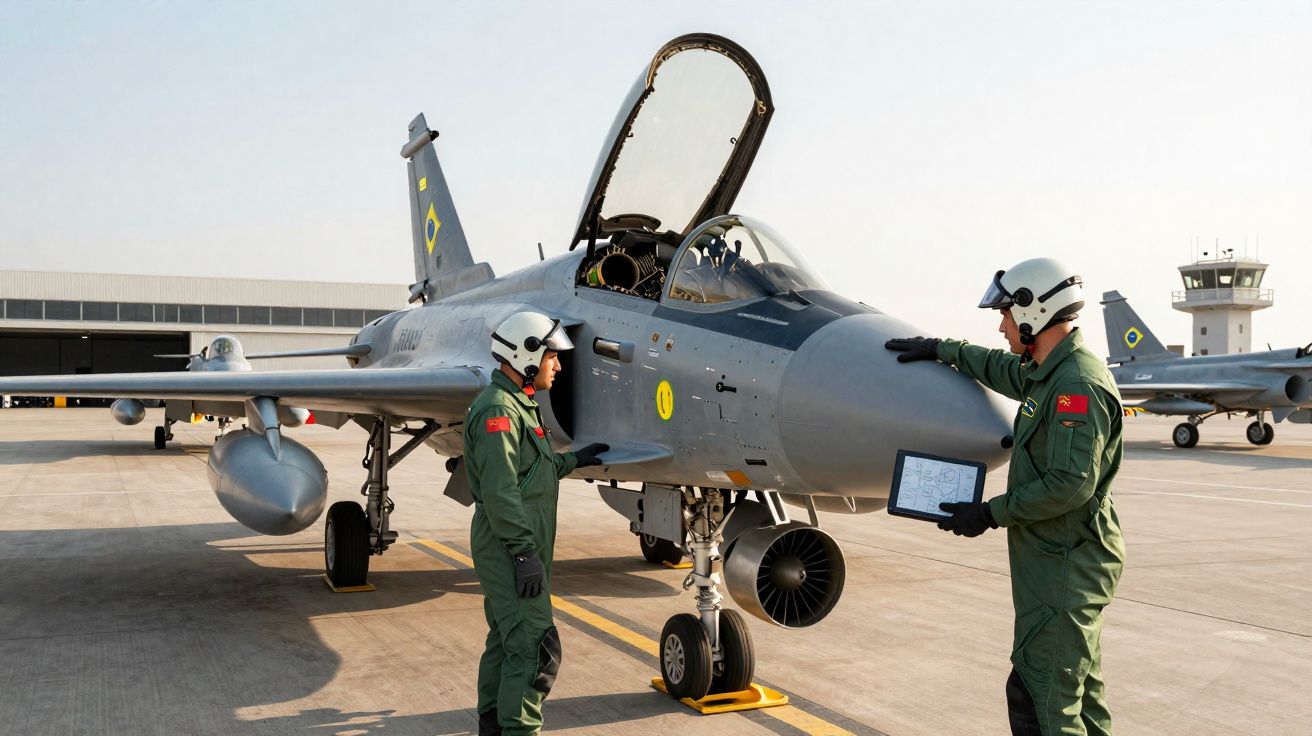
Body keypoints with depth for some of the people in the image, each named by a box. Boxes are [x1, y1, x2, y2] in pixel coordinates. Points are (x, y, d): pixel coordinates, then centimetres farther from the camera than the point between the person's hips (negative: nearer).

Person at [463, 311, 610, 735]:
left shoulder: (520, 405, 17)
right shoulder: (498, 409, -17)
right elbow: (500, 491, -23)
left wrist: (575, 459, 26)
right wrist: (525, 553, -24)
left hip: (515, 547, 11)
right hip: (508, 548, -11)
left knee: (506, 640, 17)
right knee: (534, 647, -10)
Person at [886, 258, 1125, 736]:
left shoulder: (1078, 384, -20)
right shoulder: (1050, 373, 11)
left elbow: (1070, 484, -26)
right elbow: (1001, 369, 33)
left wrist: (990, 514, -19)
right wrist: (940, 350, 36)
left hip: (1064, 567, -10)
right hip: (1062, 565, 10)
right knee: (1080, 694, 17)